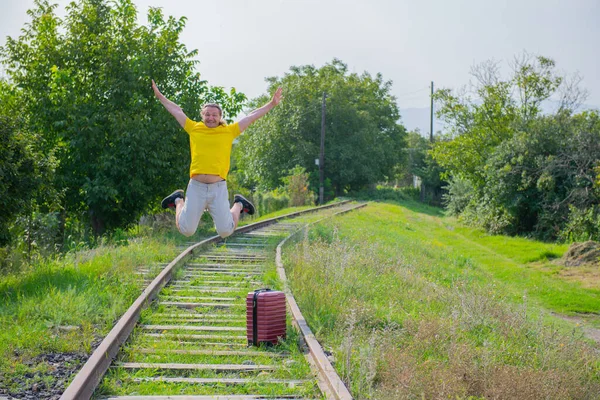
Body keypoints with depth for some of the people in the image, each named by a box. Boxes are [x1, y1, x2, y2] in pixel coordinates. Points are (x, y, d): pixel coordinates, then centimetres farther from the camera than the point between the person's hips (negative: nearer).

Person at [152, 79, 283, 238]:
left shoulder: (229, 131, 7)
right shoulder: (194, 129, 9)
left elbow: (252, 116, 10)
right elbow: (176, 111, 20)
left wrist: (272, 104, 11)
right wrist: (160, 96, 28)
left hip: (219, 187, -1)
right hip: (196, 186, 1)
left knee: (225, 231, -1)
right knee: (186, 230, 4)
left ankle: (238, 204, 29)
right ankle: (179, 201, 34)